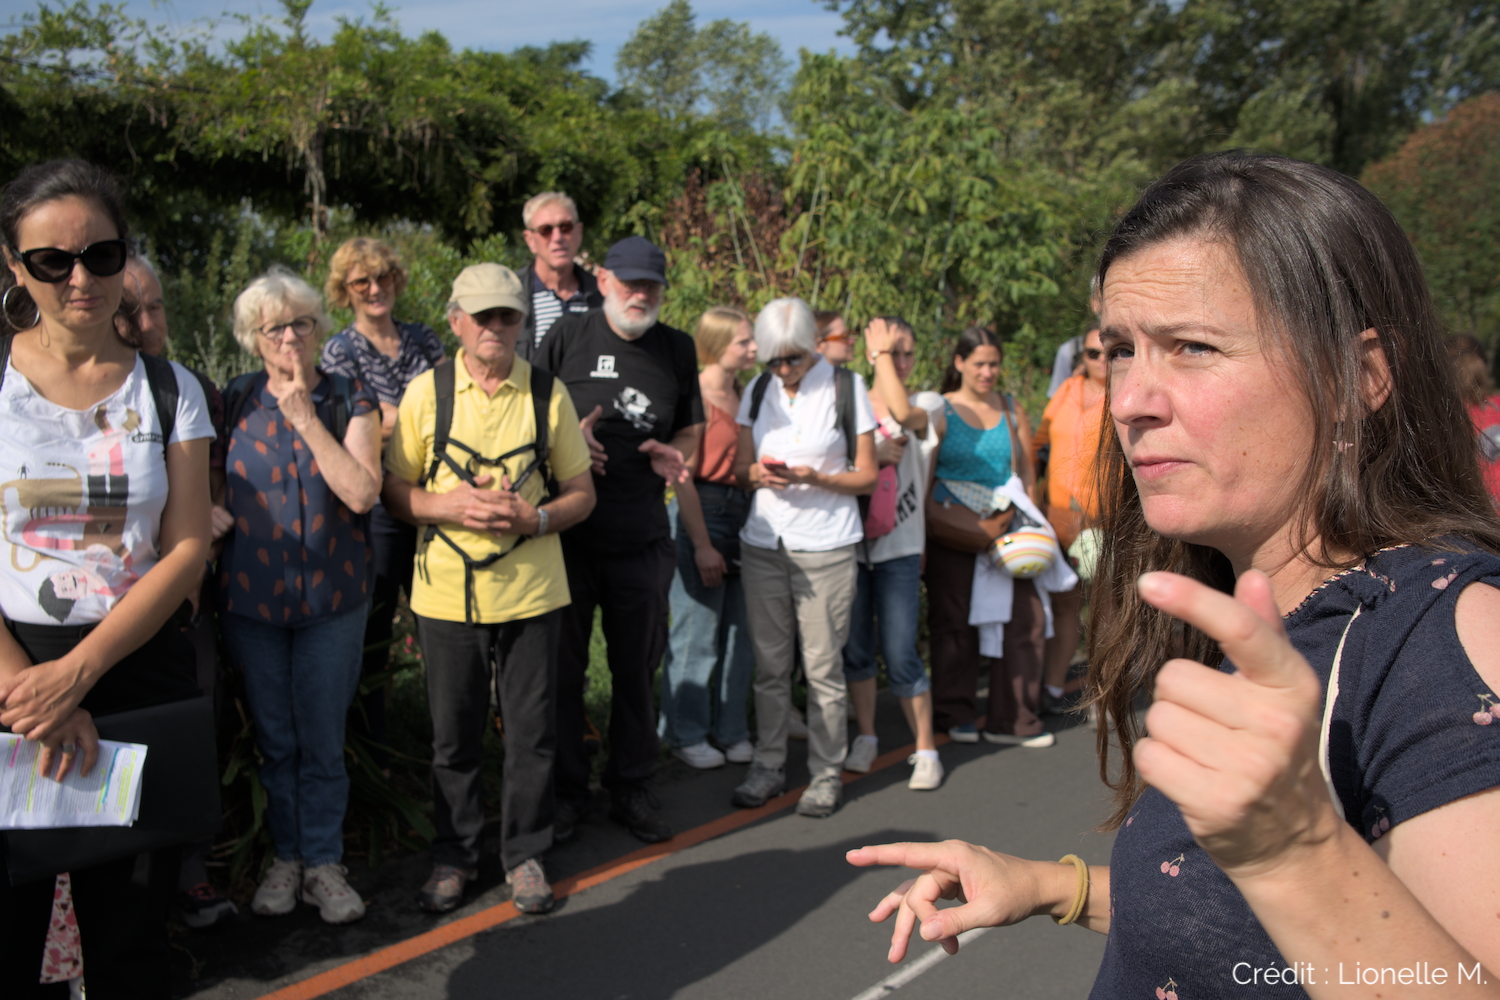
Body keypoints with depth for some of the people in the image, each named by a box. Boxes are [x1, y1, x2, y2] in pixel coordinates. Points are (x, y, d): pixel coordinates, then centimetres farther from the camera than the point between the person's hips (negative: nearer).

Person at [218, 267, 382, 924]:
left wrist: (305, 417, -16)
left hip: (331, 598, -1)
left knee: (322, 739, 6)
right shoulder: (234, 403, 3)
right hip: (250, 598, 2)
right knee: (273, 738, 12)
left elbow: (362, 492, -16)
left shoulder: (350, 400, -2)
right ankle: (285, 855, 29)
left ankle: (323, 862, 20)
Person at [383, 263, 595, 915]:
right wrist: (449, 505, -14)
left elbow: (582, 493, 7)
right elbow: (395, 490, 5)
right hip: (447, 593, 0)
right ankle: (453, 856, 29)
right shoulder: (425, 391, 1)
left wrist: (535, 518, -13)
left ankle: (524, 854, 26)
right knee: (453, 735, 10)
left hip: (532, 592, 0)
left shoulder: (548, 392, 3)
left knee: (532, 732, 7)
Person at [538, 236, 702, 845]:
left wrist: (672, 453, -5)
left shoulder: (677, 348, 8)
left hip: (643, 539, 2)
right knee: (563, 667, 6)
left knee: (637, 669, 10)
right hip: (568, 530, -2)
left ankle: (630, 789, 26)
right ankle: (566, 792, 22)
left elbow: (691, 429, 16)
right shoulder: (566, 337, 0)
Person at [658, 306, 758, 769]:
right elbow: (682, 477, -14)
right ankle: (686, 735, 18)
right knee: (697, 634, 2)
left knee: (741, 632, 10)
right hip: (702, 515, -7)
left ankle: (730, 731, 24)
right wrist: (702, 545, -15)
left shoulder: (743, 395, 12)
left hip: (743, 516, 7)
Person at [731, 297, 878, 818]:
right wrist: (757, 473, -10)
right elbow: (741, 465, 14)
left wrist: (814, 477, -18)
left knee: (823, 665, -1)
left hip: (826, 547, -3)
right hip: (763, 542, 4)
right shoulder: (758, 391, 10)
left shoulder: (846, 387, -2)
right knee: (769, 663, 7)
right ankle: (768, 765, 21)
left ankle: (826, 773, 13)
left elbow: (866, 476, -1)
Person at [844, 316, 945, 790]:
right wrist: (871, 455, -14)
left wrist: (883, 351, -10)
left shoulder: (928, 405, 3)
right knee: (855, 648, 9)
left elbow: (901, 413, -20)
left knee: (900, 653, -5)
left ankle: (926, 749, 11)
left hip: (899, 546, -2)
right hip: (850, 541, 2)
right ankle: (866, 737, 27)